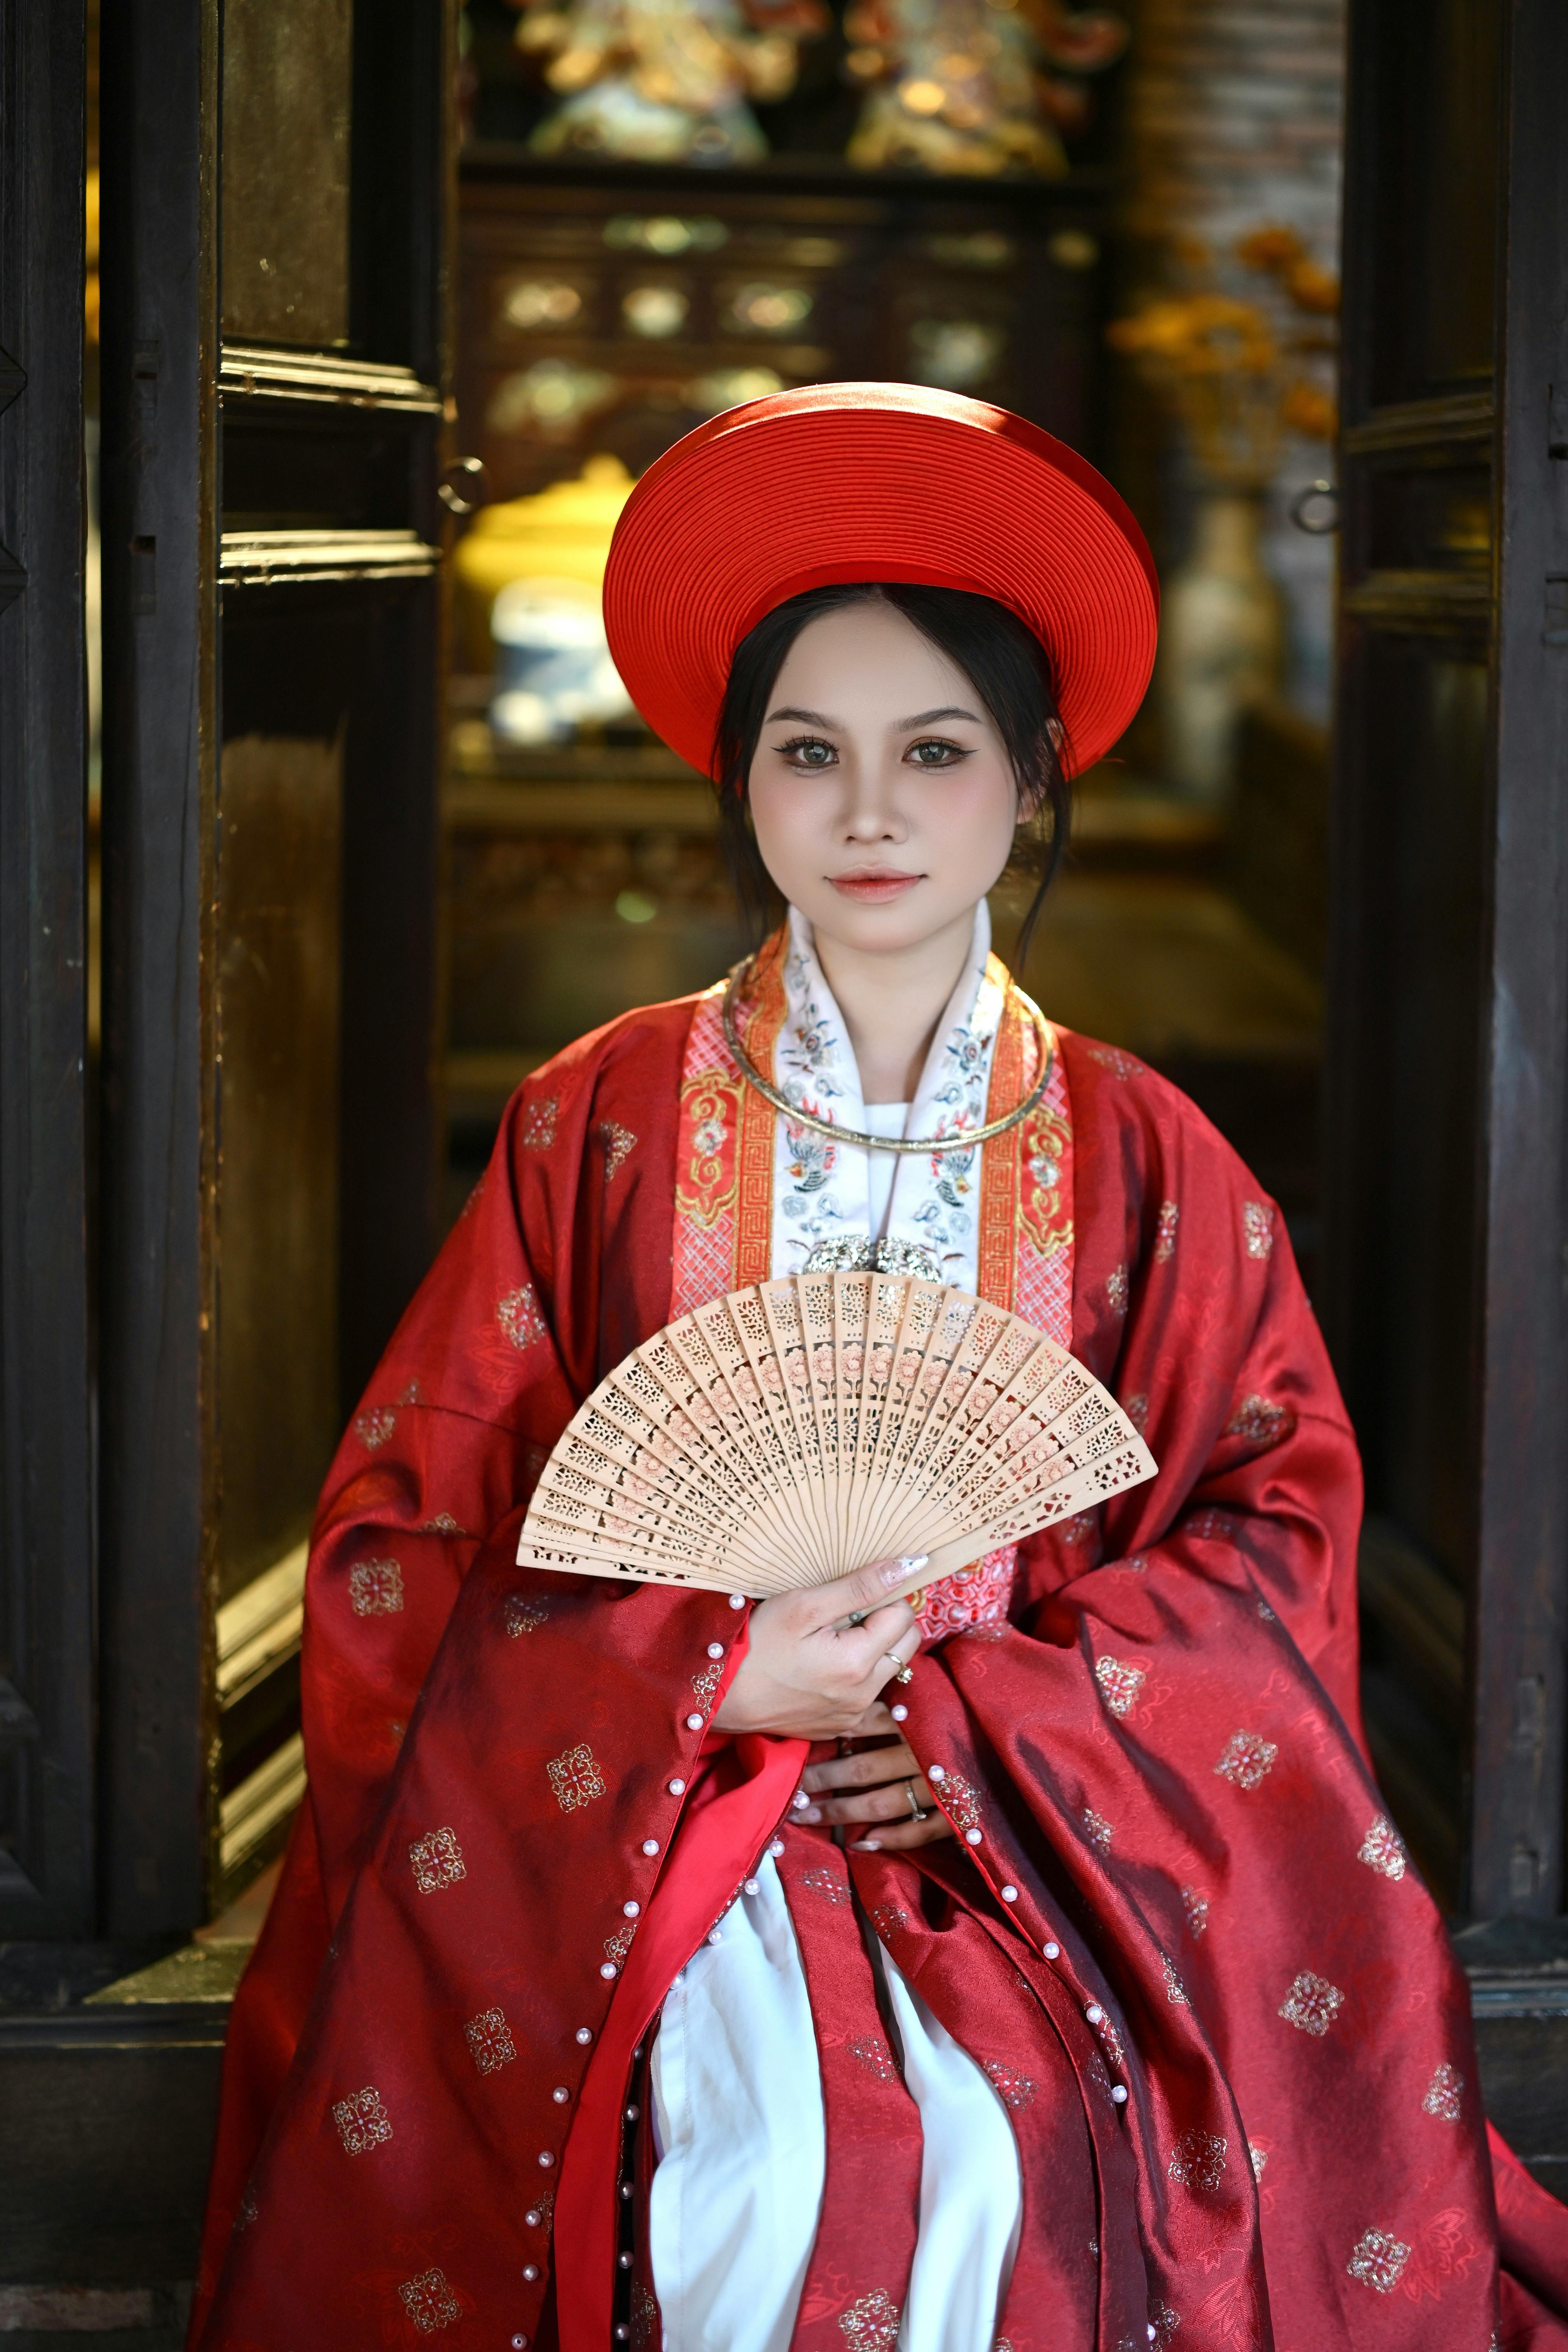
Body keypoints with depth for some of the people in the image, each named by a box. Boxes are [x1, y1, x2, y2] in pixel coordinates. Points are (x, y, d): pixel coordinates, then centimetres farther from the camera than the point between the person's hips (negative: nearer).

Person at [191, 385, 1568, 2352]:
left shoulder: (1141, 1161, 7)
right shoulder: (597, 1129, 4)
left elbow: (1279, 1523, 6)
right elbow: (408, 1528, 3)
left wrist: (997, 1724, -9)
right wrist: (716, 1678, -12)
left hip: (1034, 1814, 1)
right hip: (643, 1820, -1)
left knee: (996, 2171, -29)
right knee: (787, 2166, -30)